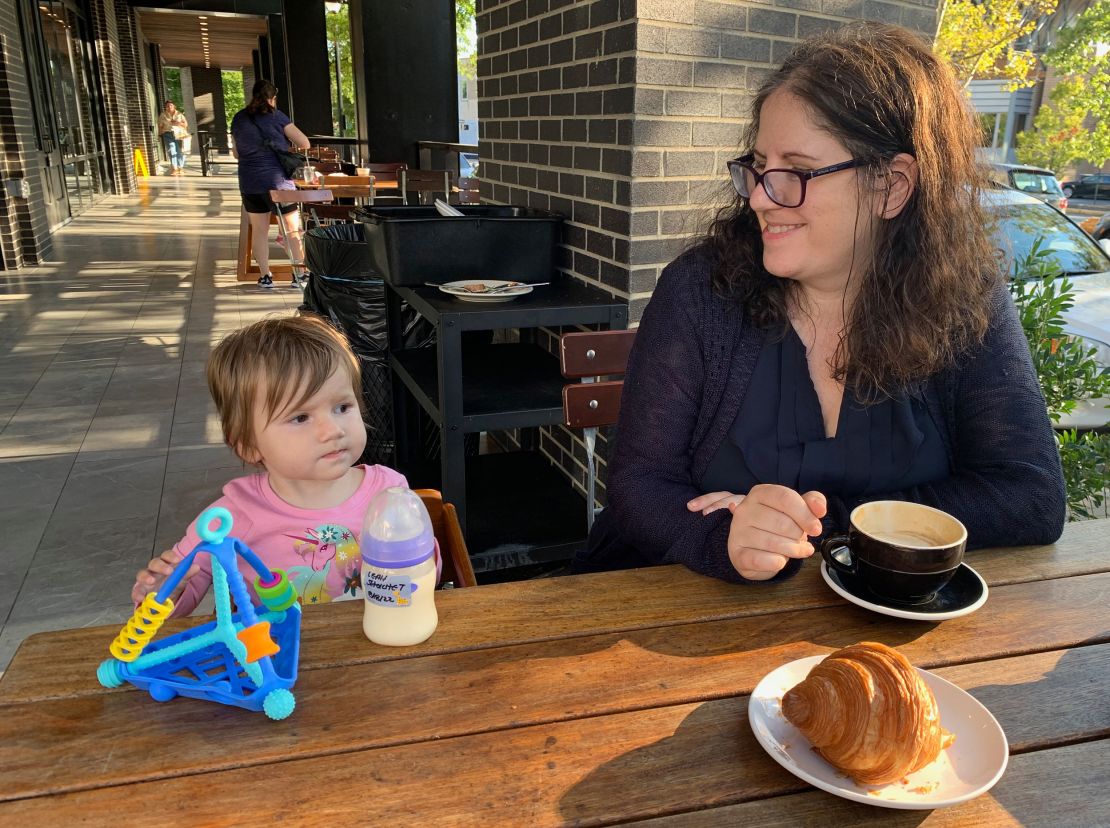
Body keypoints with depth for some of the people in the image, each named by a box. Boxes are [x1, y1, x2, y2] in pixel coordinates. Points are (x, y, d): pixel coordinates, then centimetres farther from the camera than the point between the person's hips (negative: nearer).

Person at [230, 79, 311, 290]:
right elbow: (304, 143, -5)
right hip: (278, 180, -4)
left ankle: (265, 276, 12)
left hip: (250, 183, 4)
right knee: (293, 228, 4)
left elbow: (236, 153, 19)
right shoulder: (276, 116, -5)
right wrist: (290, 146, 15)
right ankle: (300, 274, 4)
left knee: (259, 229, 10)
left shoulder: (238, 119, 9)